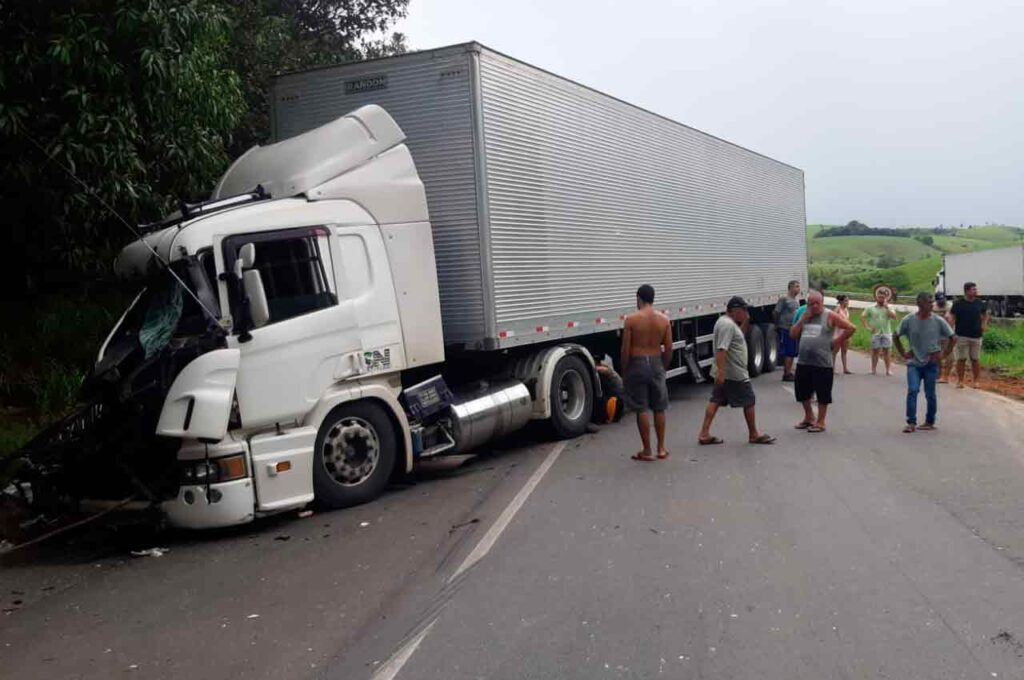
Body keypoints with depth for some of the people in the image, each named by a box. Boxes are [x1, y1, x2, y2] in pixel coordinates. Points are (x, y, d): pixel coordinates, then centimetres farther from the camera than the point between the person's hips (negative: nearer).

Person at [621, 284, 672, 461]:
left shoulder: (631, 319, -9)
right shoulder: (664, 319, 0)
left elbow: (625, 350, -10)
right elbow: (668, 349, 0)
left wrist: (624, 372, 1)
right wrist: (664, 367, 15)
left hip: (637, 364, -3)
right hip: (656, 363, 3)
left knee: (641, 409, 3)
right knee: (659, 408, 14)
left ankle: (647, 450, 7)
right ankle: (661, 448, 21)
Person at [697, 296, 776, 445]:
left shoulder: (725, 321, 13)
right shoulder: (728, 324, -20)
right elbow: (721, 350, -29)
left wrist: (743, 323, 15)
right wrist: (721, 371, -32)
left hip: (723, 373, 10)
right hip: (735, 374, -10)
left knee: (716, 400, 7)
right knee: (749, 401, 4)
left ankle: (704, 434, 5)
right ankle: (754, 434, 18)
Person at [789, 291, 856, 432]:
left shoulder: (830, 316, -4)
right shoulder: (805, 316, 12)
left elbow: (851, 328, -7)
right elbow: (793, 335, 7)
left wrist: (837, 341, -6)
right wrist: (803, 319, -2)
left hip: (822, 363, -6)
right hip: (803, 362, 6)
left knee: (822, 394, 3)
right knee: (801, 391, 14)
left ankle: (820, 422, 15)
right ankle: (809, 417, 33)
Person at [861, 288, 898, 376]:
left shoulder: (888, 308, 6)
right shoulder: (871, 308, 5)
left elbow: (893, 316, -11)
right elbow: (862, 317, 6)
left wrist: (886, 307, -13)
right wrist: (867, 327, -3)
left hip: (886, 333, 0)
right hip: (875, 333, 0)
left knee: (886, 351, 1)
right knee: (875, 351, 5)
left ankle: (888, 370, 2)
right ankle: (873, 369, 10)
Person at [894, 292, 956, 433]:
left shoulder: (938, 321, -6)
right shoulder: (908, 320, -6)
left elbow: (953, 338, 4)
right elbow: (896, 336, 8)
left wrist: (944, 354, -1)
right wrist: (903, 353, 4)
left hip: (931, 363, 0)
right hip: (914, 363, 0)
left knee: (930, 394, 6)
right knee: (912, 390, -13)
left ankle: (930, 422, 21)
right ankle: (911, 423, -9)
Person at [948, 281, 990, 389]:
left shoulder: (980, 303, 6)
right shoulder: (958, 304, -3)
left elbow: (985, 314, 22)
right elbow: (951, 318, -3)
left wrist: (984, 324, 6)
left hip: (976, 336, 2)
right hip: (962, 336, -2)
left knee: (975, 359, 6)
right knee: (961, 359, 2)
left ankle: (976, 381, 14)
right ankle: (960, 381, 10)